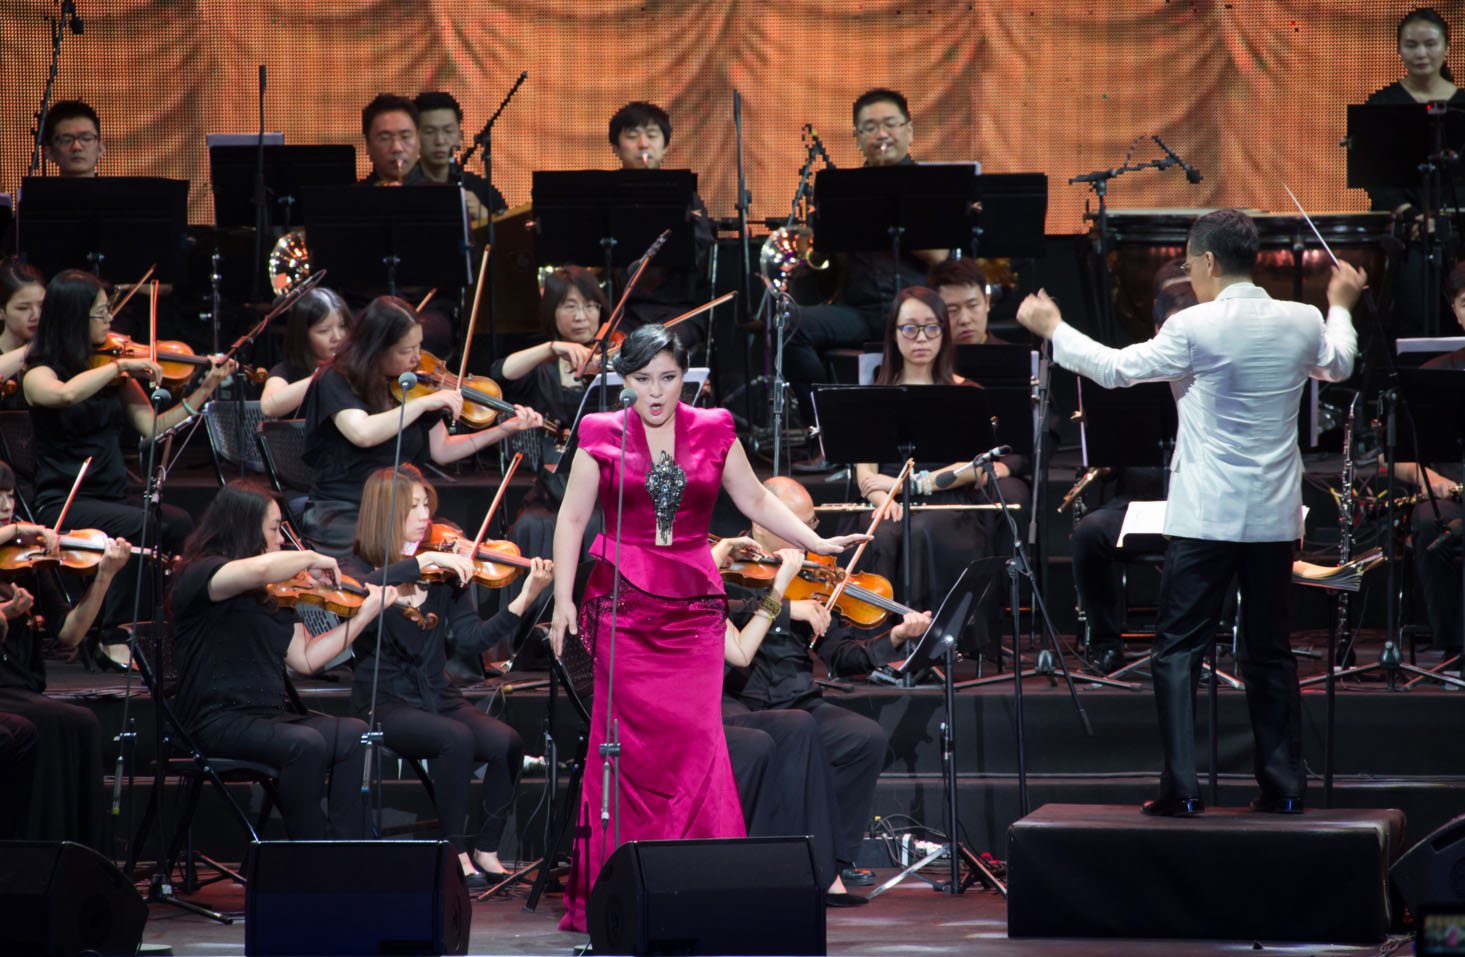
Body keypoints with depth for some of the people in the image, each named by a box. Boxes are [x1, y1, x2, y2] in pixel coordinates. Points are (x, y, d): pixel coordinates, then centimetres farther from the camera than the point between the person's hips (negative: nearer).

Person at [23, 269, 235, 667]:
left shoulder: (113, 375, 13)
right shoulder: (39, 374, -5)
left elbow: (153, 427, 7)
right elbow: (64, 394, -30)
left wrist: (205, 389, 1)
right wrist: (121, 365, -23)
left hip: (112, 496, 5)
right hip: (63, 504, -5)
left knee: (180, 524, -24)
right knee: (139, 525, -33)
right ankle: (115, 641, -27)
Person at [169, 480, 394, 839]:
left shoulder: (272, 594, 19)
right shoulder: (199, 574, -6)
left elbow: (305, 658, 18)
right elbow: (256, 569, -28)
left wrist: (365, 613, 14)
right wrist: (311, 559, -10)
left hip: (270, 716, 7)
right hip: (219, 724, -7)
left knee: (355, 735, -18)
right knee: (306, 744, -33)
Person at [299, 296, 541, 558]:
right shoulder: (336, 382, -6)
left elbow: (441, 450, 14)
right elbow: (363, 434, -25)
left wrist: (506, 428, 5)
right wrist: (424, 402, -22)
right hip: (340, 514, -6)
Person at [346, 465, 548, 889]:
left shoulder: (445, 574, 8)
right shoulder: (361, 568, -1)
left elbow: (473, 638, -3)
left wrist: (524, 600, -16)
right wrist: (424, 560, -31)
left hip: (437, 698, 4)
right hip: (384, 703, -4)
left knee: (506, 742, -23)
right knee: (456, 738, -32)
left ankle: (486, 850, -9)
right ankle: (455, 853, -19)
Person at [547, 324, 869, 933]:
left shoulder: (713, 432, 7)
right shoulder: (602, 436, 3)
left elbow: (756, 501, 15)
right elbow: (572, 519, 3)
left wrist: (817, 542, 6)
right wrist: (563, 599, -4)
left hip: (693, 607, 1)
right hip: (624, 606, -1)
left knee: (696, 736, -9)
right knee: (630, 740, -4)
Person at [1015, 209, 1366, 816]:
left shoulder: (1195, 328, -14)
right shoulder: (1302, 323, 1)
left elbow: (1115, 369, -5)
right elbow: (1337, 367, 23)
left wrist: (1053, 330, 9)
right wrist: (1341, 306, 42)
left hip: (1205, 517, -5)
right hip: (1275, 516, 5)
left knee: (1178, 651, 1)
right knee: (1269, 652, 14)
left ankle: (1181, 788, -7)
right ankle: (1284, 786, 13)